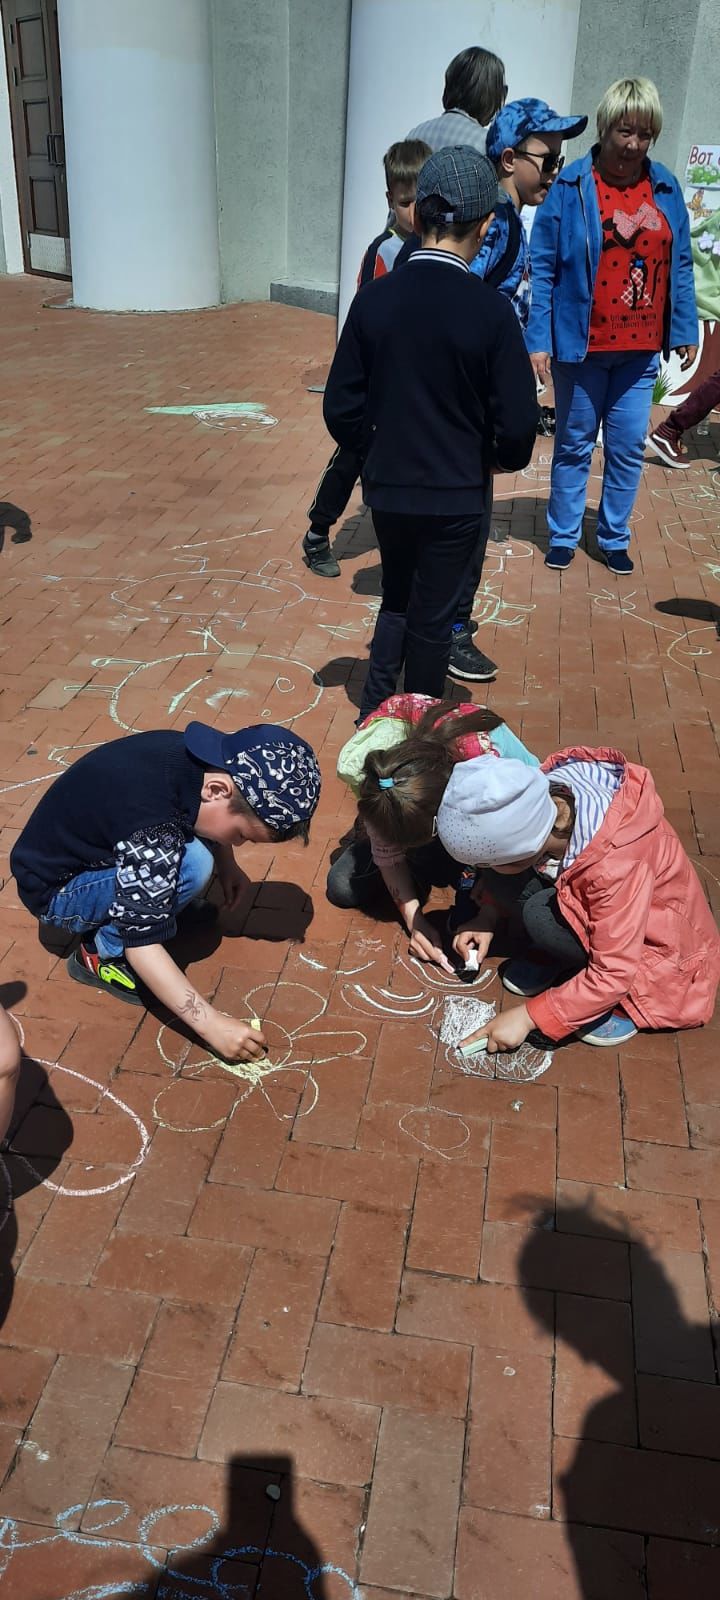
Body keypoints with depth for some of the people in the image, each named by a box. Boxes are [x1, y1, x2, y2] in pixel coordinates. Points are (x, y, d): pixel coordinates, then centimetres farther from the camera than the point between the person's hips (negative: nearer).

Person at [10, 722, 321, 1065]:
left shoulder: (195, 757, -13)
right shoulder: (150, 823, -37)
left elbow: (212, 812, 12)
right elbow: (141, 943, -34)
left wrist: (227, 865, -2)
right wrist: (212, 1024, -32)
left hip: (94, 850, 8)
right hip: (55, 890, -8)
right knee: (192, 865, -28)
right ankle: (100, 954, -9)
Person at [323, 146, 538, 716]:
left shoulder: (374, 299, -7)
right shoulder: (491, 310, -15)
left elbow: (342, 408, -3)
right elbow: (518, 422, -13)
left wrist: (379, 453, 14)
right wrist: (507, 459, 9)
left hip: (387, 487, 3)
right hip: (456, 494, -3)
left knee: (397, 600, 25)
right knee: (433, 620, 13)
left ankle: (373, 715, 25)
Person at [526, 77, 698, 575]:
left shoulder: (666, 188, 5)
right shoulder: (572, 185, -6)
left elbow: (680, 266, 10)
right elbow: (543, 266, -6)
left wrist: (685, 330, 7)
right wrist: (538, 339, -12)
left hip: (641, 347, 3)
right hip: (581, 345, -3)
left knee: (629, 447, 8)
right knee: (574, 446, 9)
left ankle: (614, 538, 23)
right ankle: (563, 536, 23)